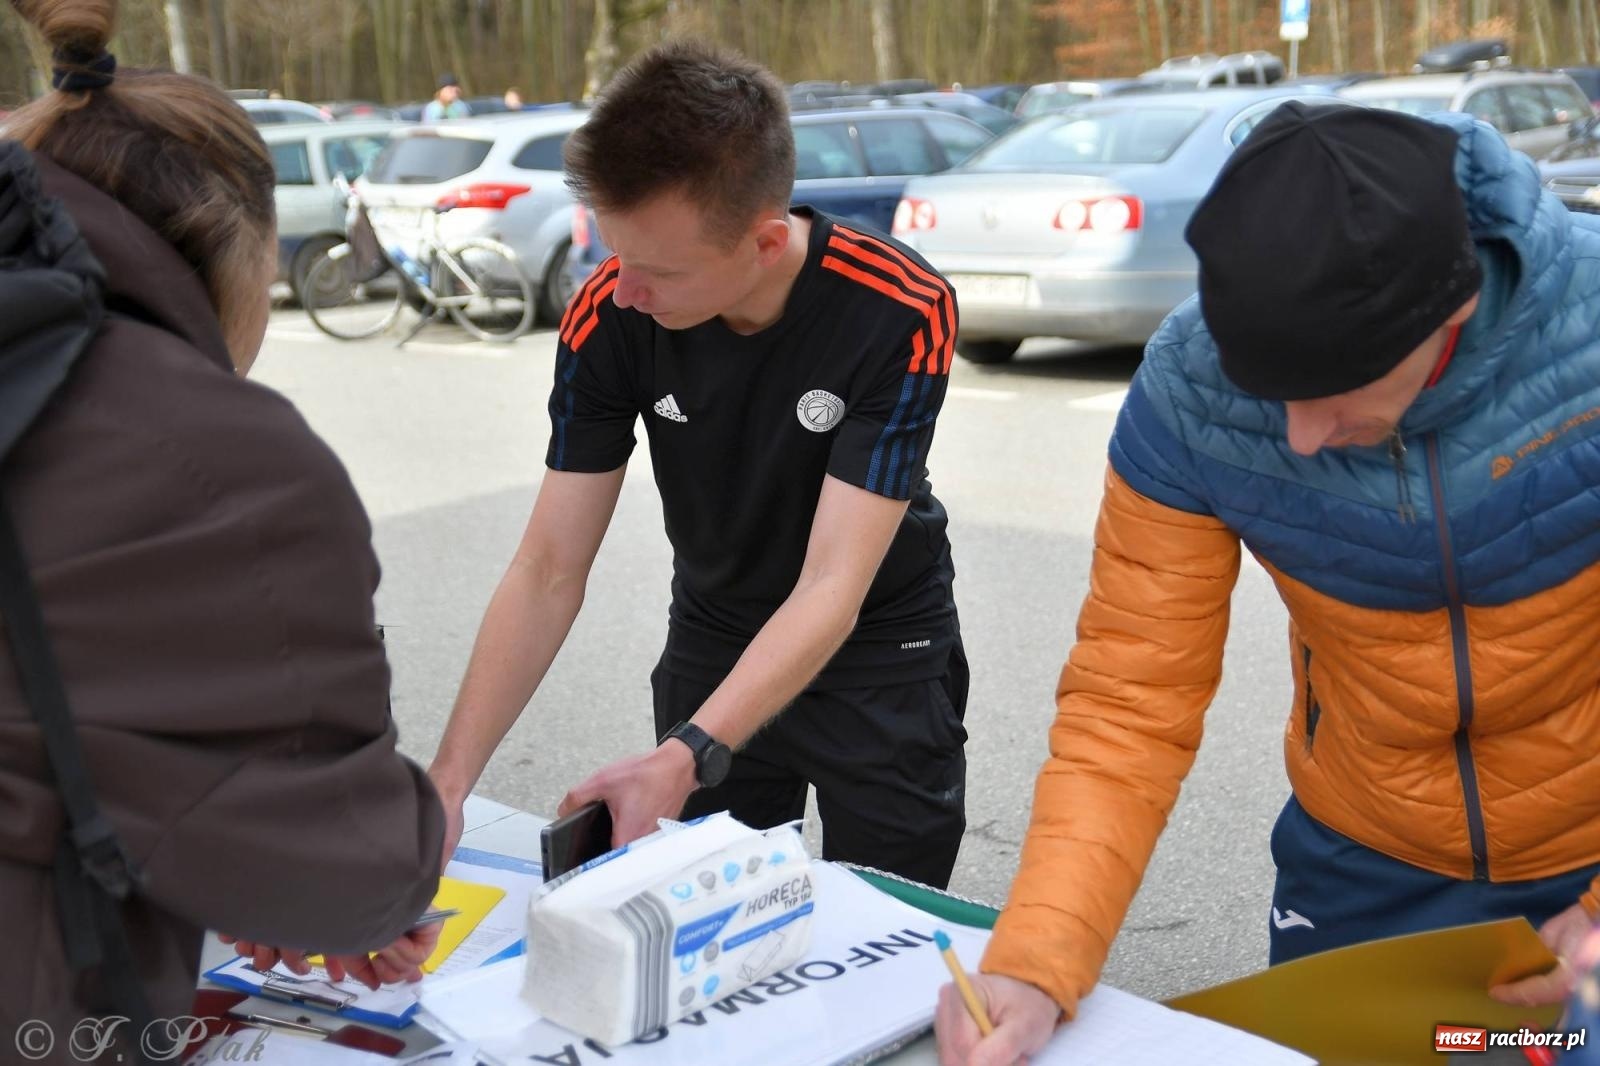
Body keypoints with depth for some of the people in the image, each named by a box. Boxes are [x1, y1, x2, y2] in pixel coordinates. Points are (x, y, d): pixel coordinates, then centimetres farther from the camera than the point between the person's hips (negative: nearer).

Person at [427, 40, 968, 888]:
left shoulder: (900, 311, -29)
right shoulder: (608, 315, -21)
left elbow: (832, 587, -32)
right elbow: (548, 572, -17)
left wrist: (685, 761, -43)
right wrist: (449, 781, -26)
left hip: (881, 651, -2)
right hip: (712, 642, 3)